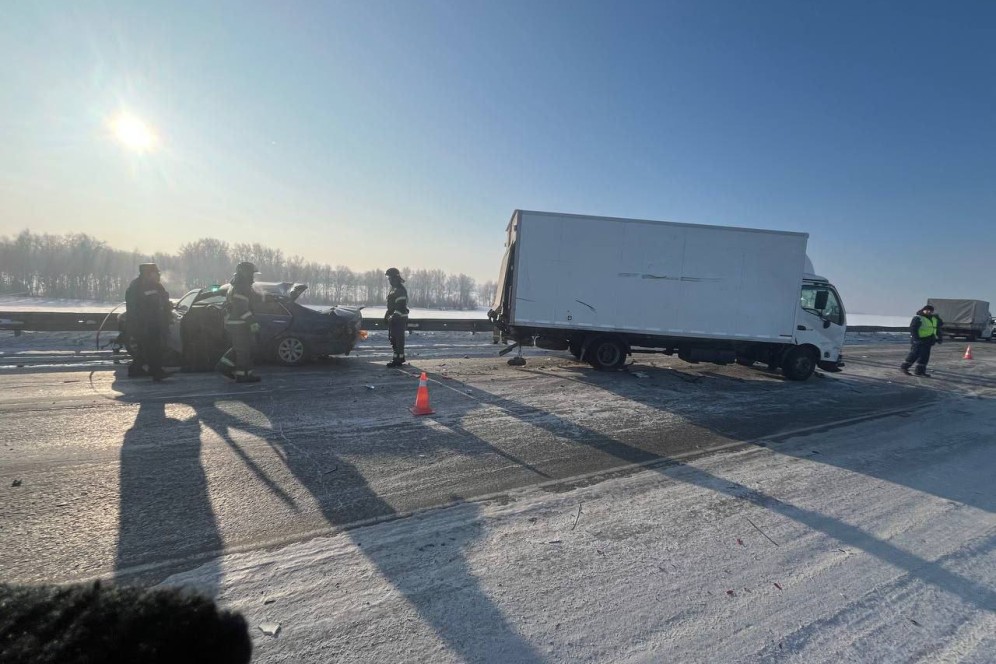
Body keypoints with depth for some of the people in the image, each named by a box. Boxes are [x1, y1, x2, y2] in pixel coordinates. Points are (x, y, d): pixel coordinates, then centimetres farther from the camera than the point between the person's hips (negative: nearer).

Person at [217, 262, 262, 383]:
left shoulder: (236, 287, 19)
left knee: (239, 348, 19)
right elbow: (242, 309, -24)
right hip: (239, 324, -10)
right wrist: (253, 323, -25)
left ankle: (224, 365, 17)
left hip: (232, 323, 10)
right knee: (244, 349, -5)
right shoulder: (242, 289, -16)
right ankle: (243, 375, -1)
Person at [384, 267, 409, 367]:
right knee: (393, 339, 14)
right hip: (394, 319, 10)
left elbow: (401, 306, -22)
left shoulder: (400, 290, -15)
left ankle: (398, 359, -4)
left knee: (398, 339, -7)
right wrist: (387, 315, 21)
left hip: (399, 319, -10)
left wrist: (394, 317, -24)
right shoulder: (393, 289, 17)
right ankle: (400, 357, 24)